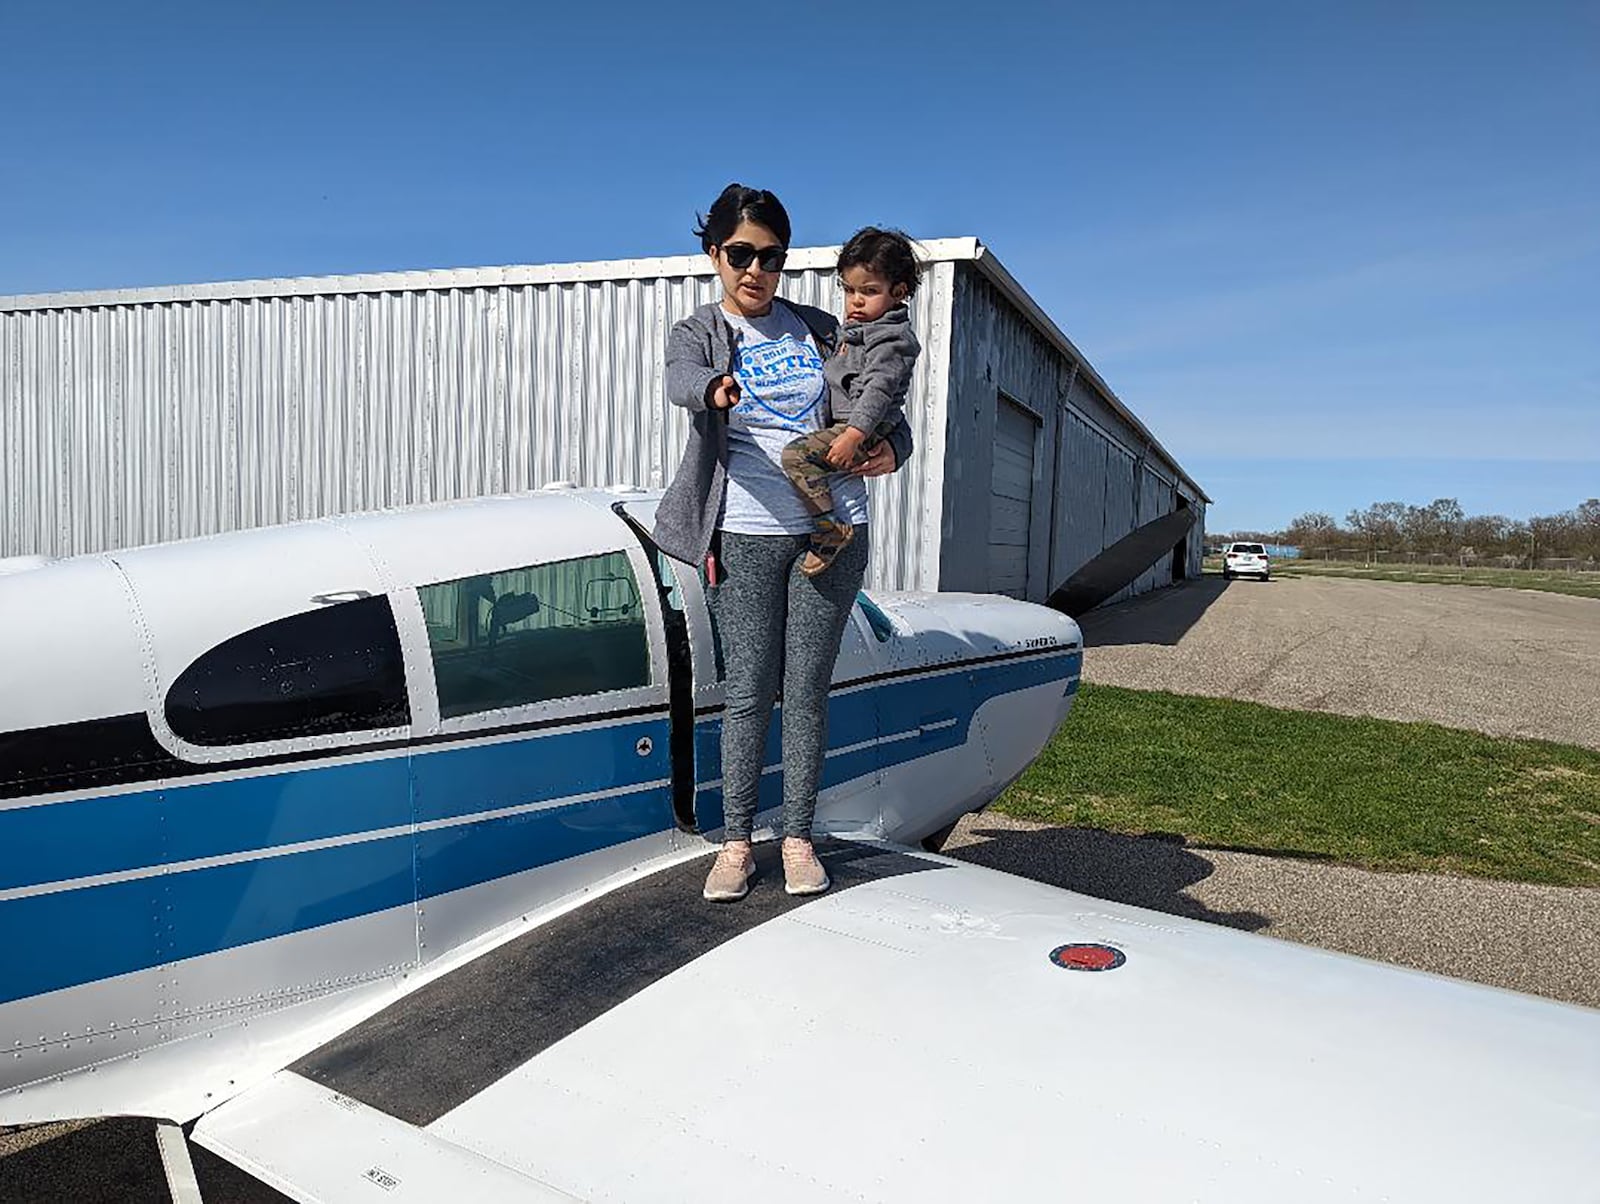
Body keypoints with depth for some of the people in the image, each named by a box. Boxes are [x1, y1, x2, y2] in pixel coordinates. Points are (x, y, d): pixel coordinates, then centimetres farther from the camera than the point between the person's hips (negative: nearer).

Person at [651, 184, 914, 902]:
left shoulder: (820, 329, 15)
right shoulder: (696, 334, 7)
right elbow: (681, 381, -18)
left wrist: (893, 451, -2)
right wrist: (716, 386, -42)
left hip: (834, 528, 2)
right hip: (747, 534, -2)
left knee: (806, 692, 4)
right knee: (748, 693, 0)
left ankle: (798, 839, 13)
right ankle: (736, 842, 11)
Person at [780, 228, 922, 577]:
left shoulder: (892, 339, -12)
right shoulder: (855, 331, 20)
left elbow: (878, 390, -24)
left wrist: (854, 435, -33)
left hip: (867, 430, -11)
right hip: (844, 424, 11)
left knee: (797, 455, -24)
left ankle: (831, 528, -22)